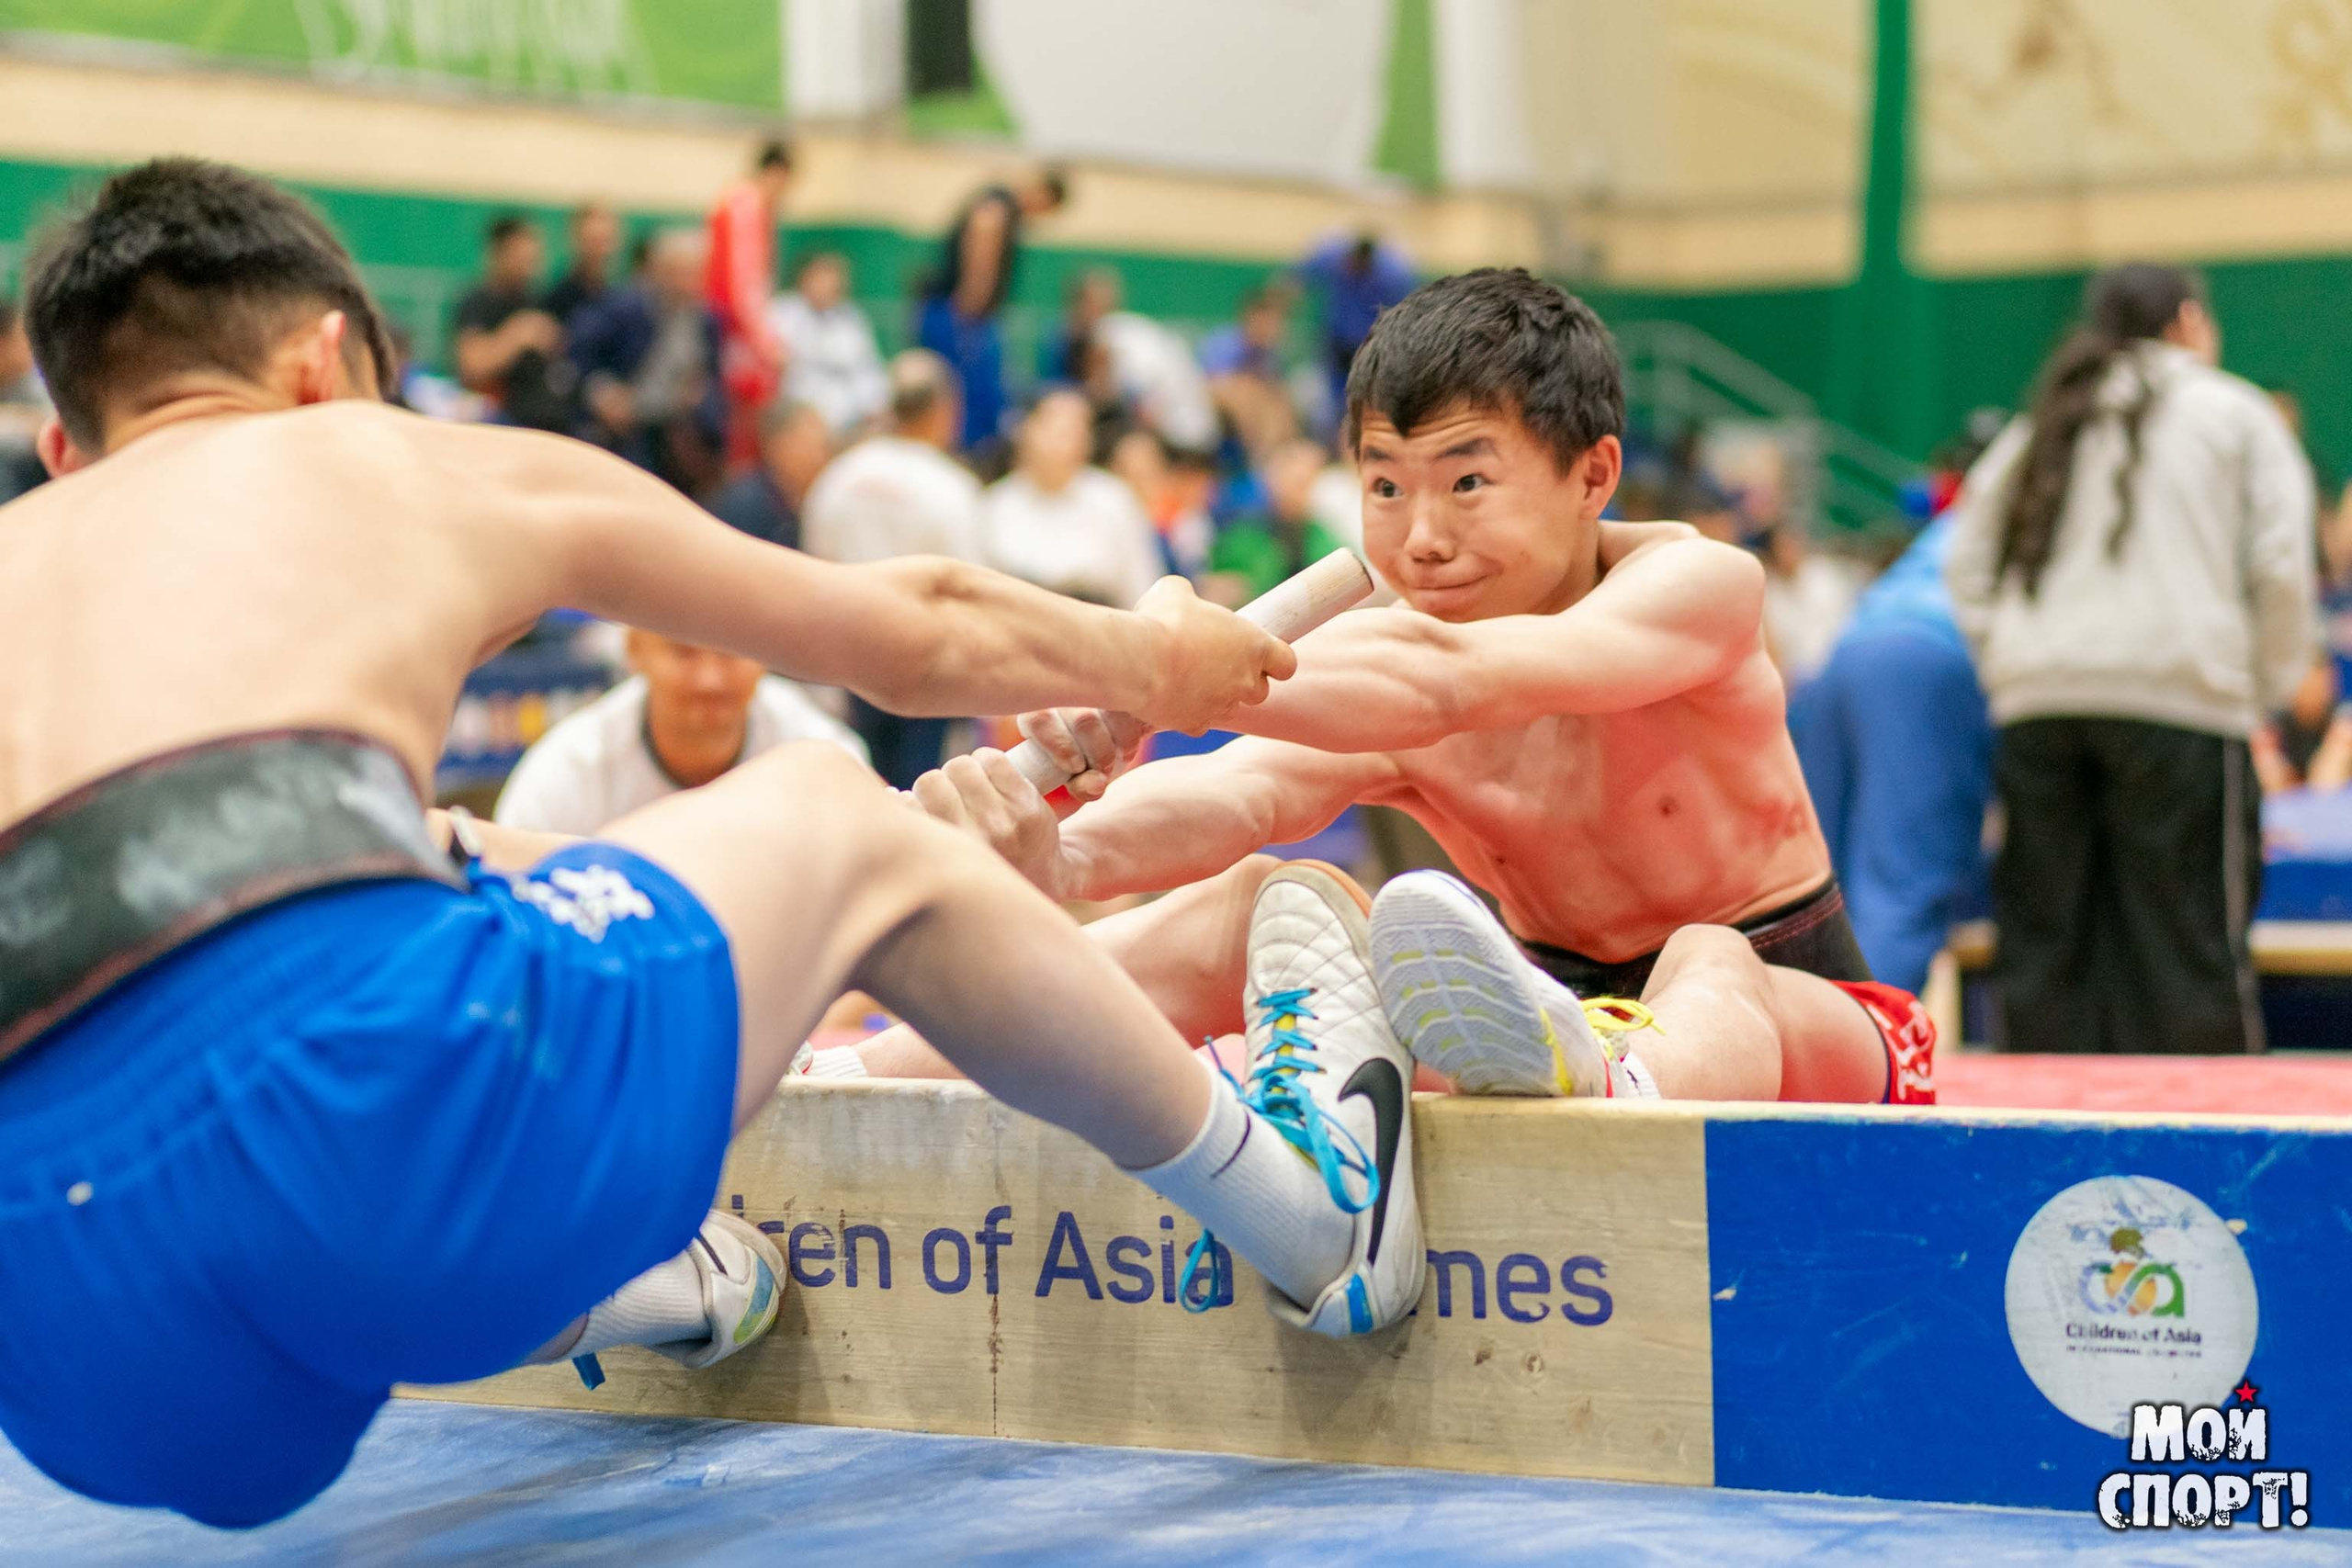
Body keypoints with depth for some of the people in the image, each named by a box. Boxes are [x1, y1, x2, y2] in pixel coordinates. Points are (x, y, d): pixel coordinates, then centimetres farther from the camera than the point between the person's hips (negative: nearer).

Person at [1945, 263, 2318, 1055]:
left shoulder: (2039, 427, 22)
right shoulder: (2236, 413, 10)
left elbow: (1967, 566, 18)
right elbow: (2281, 566, 0)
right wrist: (2269, 690, 10)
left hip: (2037, 700, 4)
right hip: (2180, 694, -4)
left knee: (2041, 941, 5)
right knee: (2190, 943, -4)